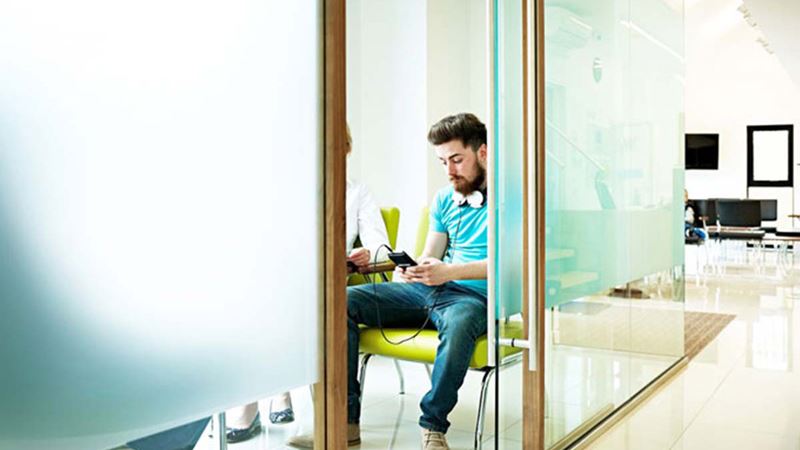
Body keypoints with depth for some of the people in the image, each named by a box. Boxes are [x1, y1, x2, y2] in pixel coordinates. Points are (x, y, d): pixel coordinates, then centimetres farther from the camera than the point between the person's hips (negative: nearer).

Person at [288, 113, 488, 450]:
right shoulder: (444, 198, 19)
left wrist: (450, 271, -25)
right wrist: (407, 272, -6)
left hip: (475, 295, -6)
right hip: (426, 291, 6)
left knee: (458, 323, -43)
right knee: (343, 301, -12)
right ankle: (346, 421, -12)